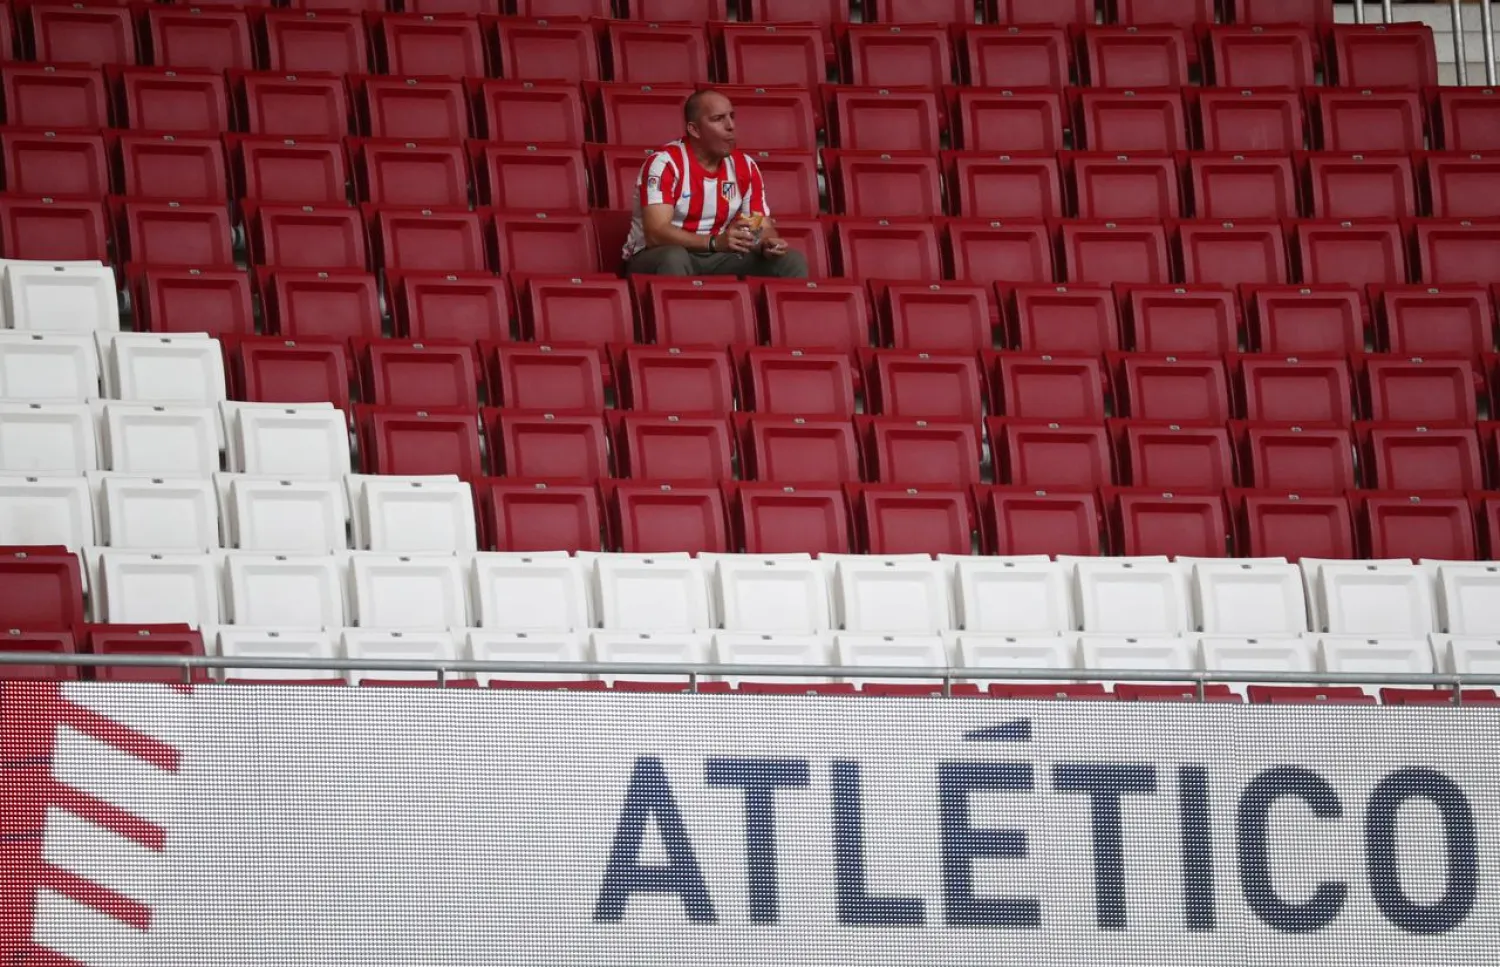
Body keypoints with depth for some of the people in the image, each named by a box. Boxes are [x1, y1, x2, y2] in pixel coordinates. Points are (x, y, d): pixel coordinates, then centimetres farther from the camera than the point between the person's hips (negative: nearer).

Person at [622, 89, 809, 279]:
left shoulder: (745, 167, 3)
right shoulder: (665, 163, -16)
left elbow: (764, 228, 5)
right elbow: (656, 234, -27)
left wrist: (768, 245, -21)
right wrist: (715, 243, -39)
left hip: (715, 259, 6)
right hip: (656, 257, -6)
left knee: (791, 261, -9)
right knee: (675, 259, -40)